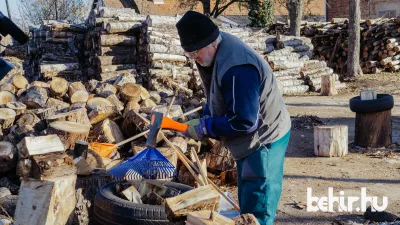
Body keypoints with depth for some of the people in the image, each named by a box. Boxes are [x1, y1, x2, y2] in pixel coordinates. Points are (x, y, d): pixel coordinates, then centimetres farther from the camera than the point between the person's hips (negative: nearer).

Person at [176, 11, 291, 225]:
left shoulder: (236, 68, -32)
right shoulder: (218, 50, -1)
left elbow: (244, 122, -31)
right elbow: (217, 100, 12)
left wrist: (205, 127, -21)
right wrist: (206, 119, -5)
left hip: (264, 139, -10)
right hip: (251, 139, 10)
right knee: (247, 207, 22)